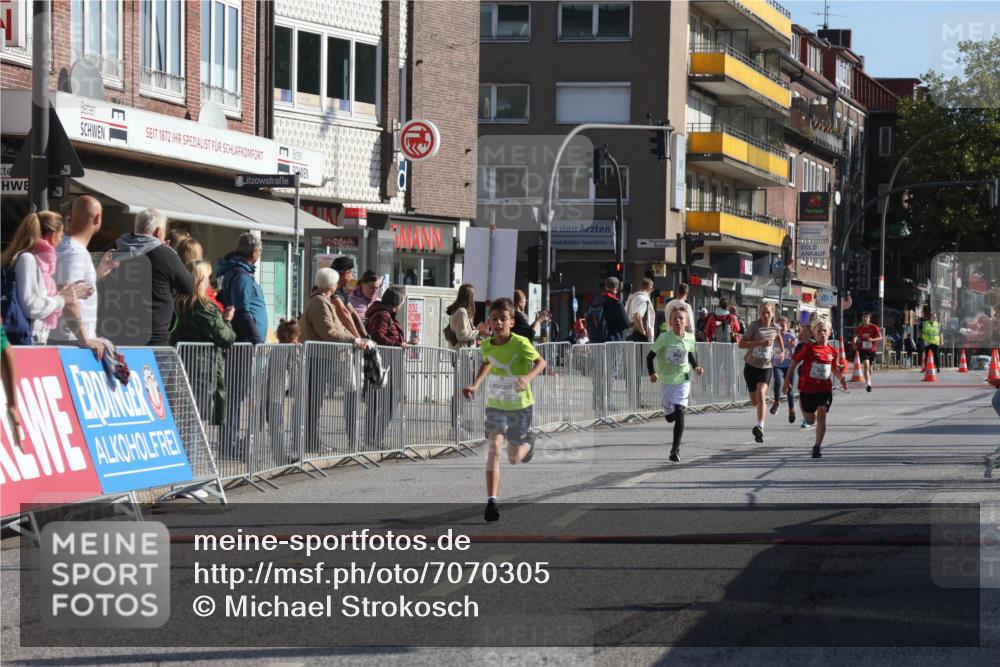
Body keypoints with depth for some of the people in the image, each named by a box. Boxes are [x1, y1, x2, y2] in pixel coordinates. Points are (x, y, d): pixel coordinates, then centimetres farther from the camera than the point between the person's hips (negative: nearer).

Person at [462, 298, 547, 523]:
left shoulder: (520, 343, -20)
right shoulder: (486, 345, -6)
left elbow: (541, 362, -9)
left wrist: (528, 377, -28)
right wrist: (475, 385, 4)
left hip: (520, 405, -2)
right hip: (495, 405, 2)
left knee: (514, 459, 8)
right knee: (494, 447, -17)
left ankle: (528, 442, 45)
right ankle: (491, 501, -18)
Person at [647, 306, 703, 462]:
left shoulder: (689, 338, -2)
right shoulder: (664, 338, -11)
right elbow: (650, 356, -7)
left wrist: (696, 367, 2)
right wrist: (652, 373, -20)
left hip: (683, 380, 0)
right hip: (666, 381, 0)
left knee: (679, 412, -14)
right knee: (669, 417, 8)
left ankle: (676, 449, -12)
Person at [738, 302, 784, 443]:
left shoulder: (774, 327, 1)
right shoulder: (754, 326, -11)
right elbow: (740, 344, -17)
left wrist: (782, 350, 17)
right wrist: (760, 343, -25)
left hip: (766, 367, 1)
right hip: (751, 366, -1)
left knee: (761, 393, -25)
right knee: (754, 402, 9)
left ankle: (760, 426, -29)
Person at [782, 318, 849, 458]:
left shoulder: (832, 351, 2)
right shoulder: (808, 348, -10)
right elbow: (794, 362, -2)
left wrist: (841, 377, 0)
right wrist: (787, 380, -2)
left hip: (825, 389, 2)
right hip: (807, 389, -2)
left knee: (822, 415, -13)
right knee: (810, 420, 10)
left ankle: (817, 447, -6)